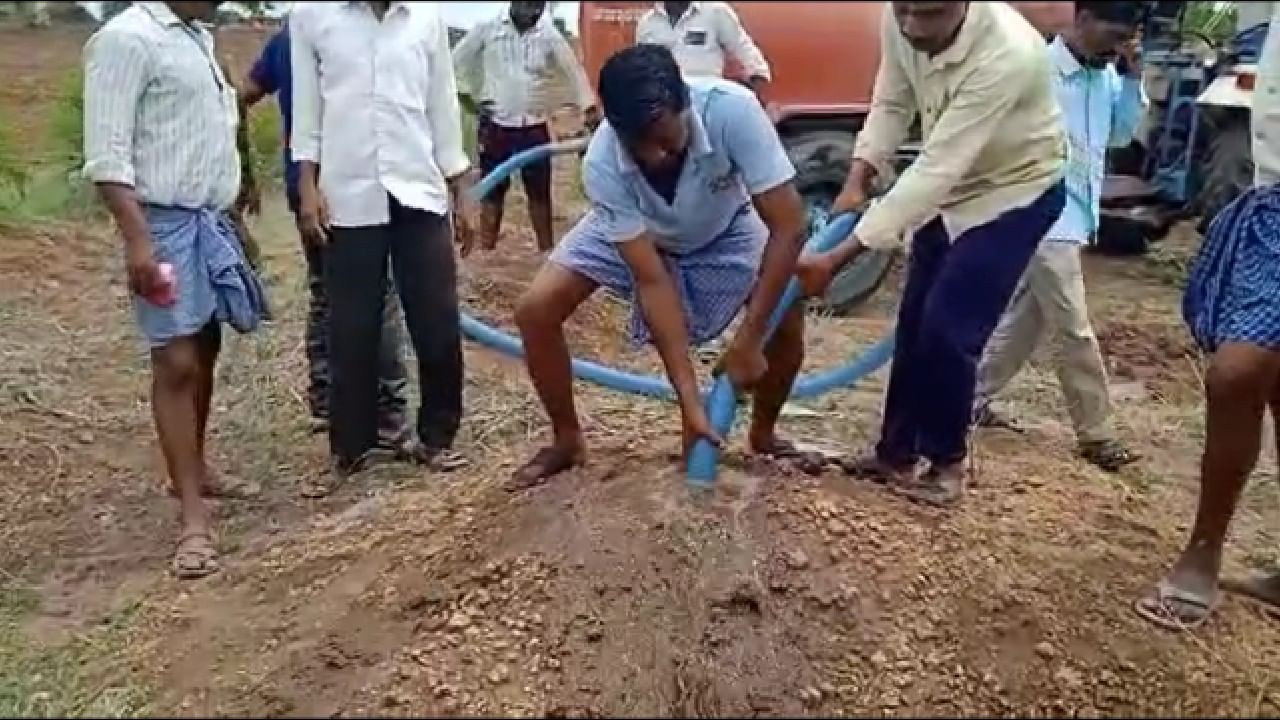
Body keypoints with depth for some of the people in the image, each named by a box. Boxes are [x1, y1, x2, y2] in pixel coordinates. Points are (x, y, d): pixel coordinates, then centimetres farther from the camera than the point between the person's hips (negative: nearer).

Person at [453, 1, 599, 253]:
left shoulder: (550, 35, -2)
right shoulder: (488, 28, -4)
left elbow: (573, 71, -1)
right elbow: (457, 61, 4)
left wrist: (590, 109, -10)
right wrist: (470, 103, -1)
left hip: (534, 127, 1)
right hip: (495, 125, -1)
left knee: (540, 192, 7)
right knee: (493, 190, 8)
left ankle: (546, 249, 17)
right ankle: (486, 250, 16)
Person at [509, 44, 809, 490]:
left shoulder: (732, 109, -40)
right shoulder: (602, 165, -36)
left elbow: (789, 226, -35)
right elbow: (652, 282, -33)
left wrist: (748, 341, -35)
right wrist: (690, 399, -34)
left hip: (722, 228, 0)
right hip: (629, 232, 0)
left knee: (787, 318, -20)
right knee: (536, 312, -16)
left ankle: (763, 434, 10)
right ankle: (567, 440, 6)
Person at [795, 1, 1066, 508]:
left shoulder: (1007, 54, -37)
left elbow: (935, 170, -39)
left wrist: (837, 259, -40)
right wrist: (857, 182, -18)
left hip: (1014, 193, -6)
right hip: (949, 187, 6)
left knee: (948, 331, -10)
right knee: (914, 325, 8)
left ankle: (946, 462, 12)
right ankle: (896, 451, 23)